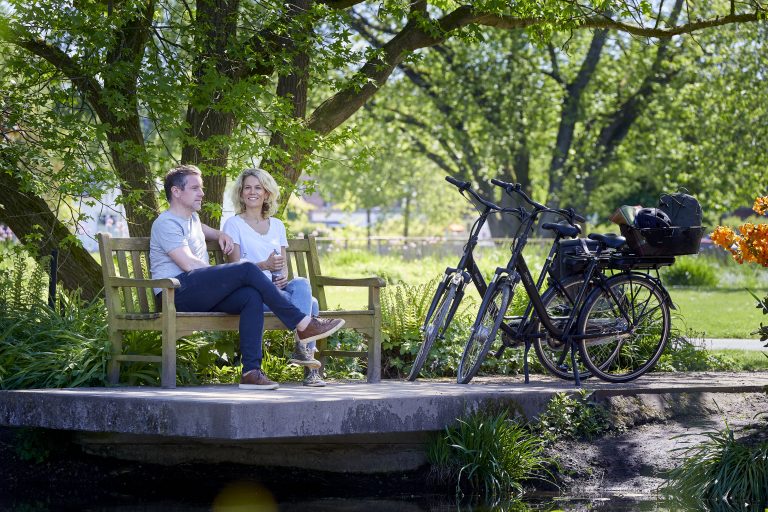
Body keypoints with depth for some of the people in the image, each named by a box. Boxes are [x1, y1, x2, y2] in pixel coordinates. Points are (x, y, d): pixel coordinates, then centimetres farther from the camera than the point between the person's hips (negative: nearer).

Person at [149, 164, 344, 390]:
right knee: (247, 269, -24)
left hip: (202, 294, 9)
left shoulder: (192, 218, 28)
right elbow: (189, 264, -14)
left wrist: (220, 235, 34)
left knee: (252, 296, -23)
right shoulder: (166, 224, -2)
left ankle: (251, 371, -33)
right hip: (178, 292, -9)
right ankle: (303, 324, -24)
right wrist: (226, 276, -10)